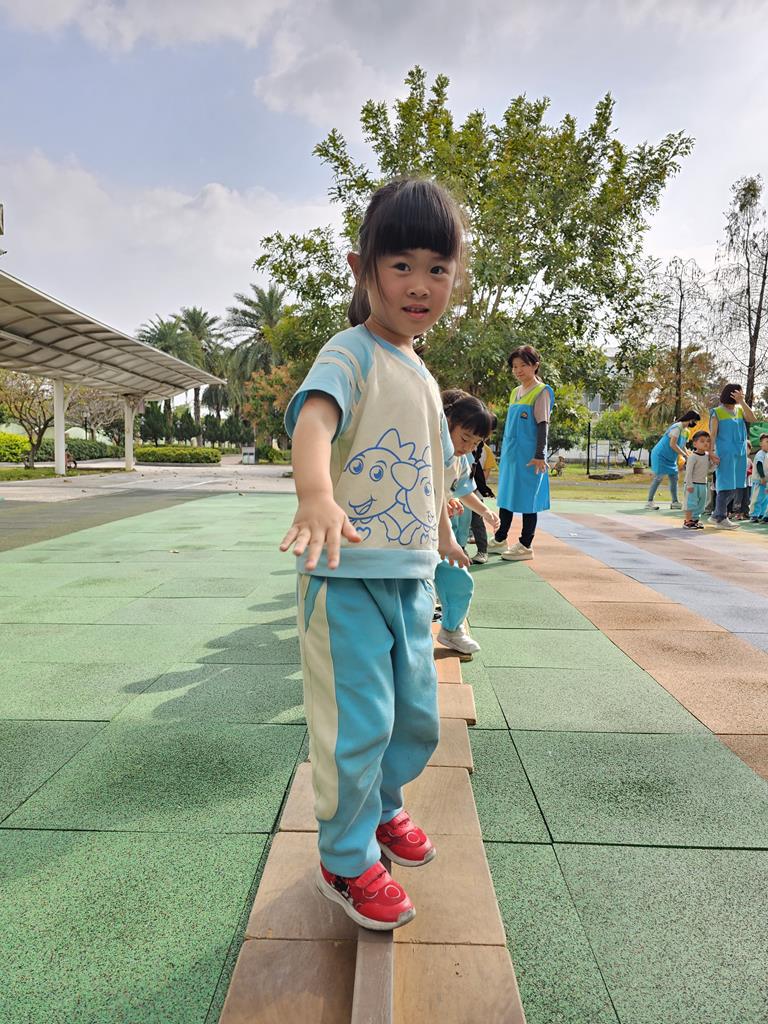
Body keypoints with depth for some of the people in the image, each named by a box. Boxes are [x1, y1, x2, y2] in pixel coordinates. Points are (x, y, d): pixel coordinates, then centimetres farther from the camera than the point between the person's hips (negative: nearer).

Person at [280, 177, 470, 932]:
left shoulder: (423, 376, 14)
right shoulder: (350, 353, -11)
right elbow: (314, 417, -32)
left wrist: (444, 535, 36)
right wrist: (317, 494, -52)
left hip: (412, 578, 8)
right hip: (347, 574, -8)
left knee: (418, 718, 19)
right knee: (358, 723, 2)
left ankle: (380, 806, 47)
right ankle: (345, 862, 26)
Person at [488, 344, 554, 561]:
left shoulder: (541, 392, -7)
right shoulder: (515, 392, 15)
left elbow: (543, 425, -11)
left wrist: (540, 456, -17)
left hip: (529, 456, -7)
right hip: (510, 454, 8)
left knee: (527, 499, -2)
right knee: (506, 496, 13)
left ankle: (526, 545, 6)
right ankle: (500, 539, 24)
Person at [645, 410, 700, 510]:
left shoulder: (685, 430, 11)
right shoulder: (677, 427, -19)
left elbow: (681, 446, 17)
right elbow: (672, 444, -26)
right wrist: (684, 455, -22)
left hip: (670, 458, 9)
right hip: (661, 455, -9)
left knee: (674, 478, 5)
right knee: (659, 477, -10)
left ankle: (674, 502, 10)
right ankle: (649, 501, -7)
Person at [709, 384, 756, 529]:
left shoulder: (740, 409, 13)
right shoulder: (717, 412, -2)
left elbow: (752, 419, -4)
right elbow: (712, 433, -6)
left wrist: (742, 402, -10)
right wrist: (712, 452, -15)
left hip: (739, 453, 7)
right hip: (725, 453, -6)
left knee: (735, 487, 8)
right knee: (726, 486, -6)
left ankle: (716, 516, 17)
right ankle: (721, 518, 1)